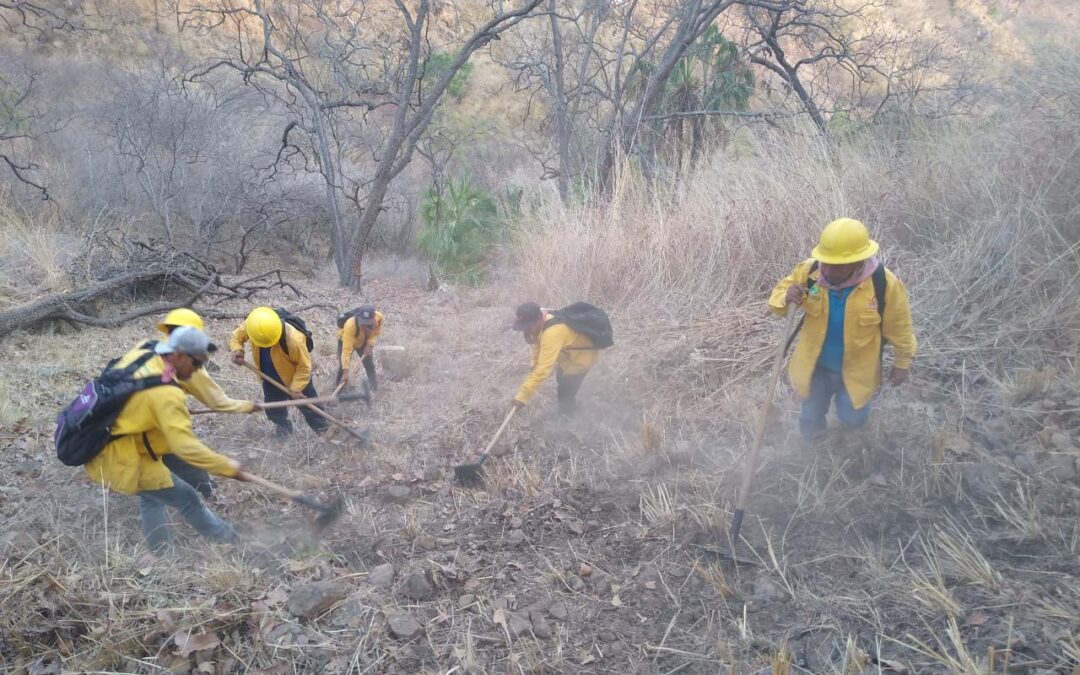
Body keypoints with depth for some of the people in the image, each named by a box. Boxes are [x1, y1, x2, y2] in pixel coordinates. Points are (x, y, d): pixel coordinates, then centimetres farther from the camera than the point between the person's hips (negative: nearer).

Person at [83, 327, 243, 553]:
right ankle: (230, 541, 19)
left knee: (151, 496, 27)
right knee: (186, 498, 3)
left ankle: (161, 551, 37)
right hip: (120, 460, -9)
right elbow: (186, 446, -30)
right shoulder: (166, 393, -29)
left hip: (99, 446, 9)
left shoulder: (141, 353, -4)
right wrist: (228, 466, -23)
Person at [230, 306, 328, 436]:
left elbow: (304, 366, -26)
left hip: (296, 377, -4)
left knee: (308, 405, 13)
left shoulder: (293, 339, -42)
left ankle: (323, 429, 35)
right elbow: (237, 335, -5)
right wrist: (237, 350, -25)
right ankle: (282, 425, 50)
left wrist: (296, 388, -23)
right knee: (273, 408, 21)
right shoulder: (252, 325, -29)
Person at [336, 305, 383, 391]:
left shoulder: (379, 317, -36)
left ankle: (375, 390, 25)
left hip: (364, 341, 4)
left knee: (370, 366, 8)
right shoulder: (350, 325, -47)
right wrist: (346, 371, -53)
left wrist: (370, 345, -30)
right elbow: (346, 349, -49)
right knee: (343, 366, -11)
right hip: (346, 340, -3)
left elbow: (376, 332, -13)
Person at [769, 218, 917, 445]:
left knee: (852, 418, 15)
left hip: (856, 369, -1)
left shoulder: (885, 284, -27)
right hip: (815, 365, 2)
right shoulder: (809, 271, -24)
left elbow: (899, 329, -11)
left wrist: (902, 363, 1)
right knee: (811, 418, 19)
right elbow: (777, 295, -10)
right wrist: (787, 298, -35)